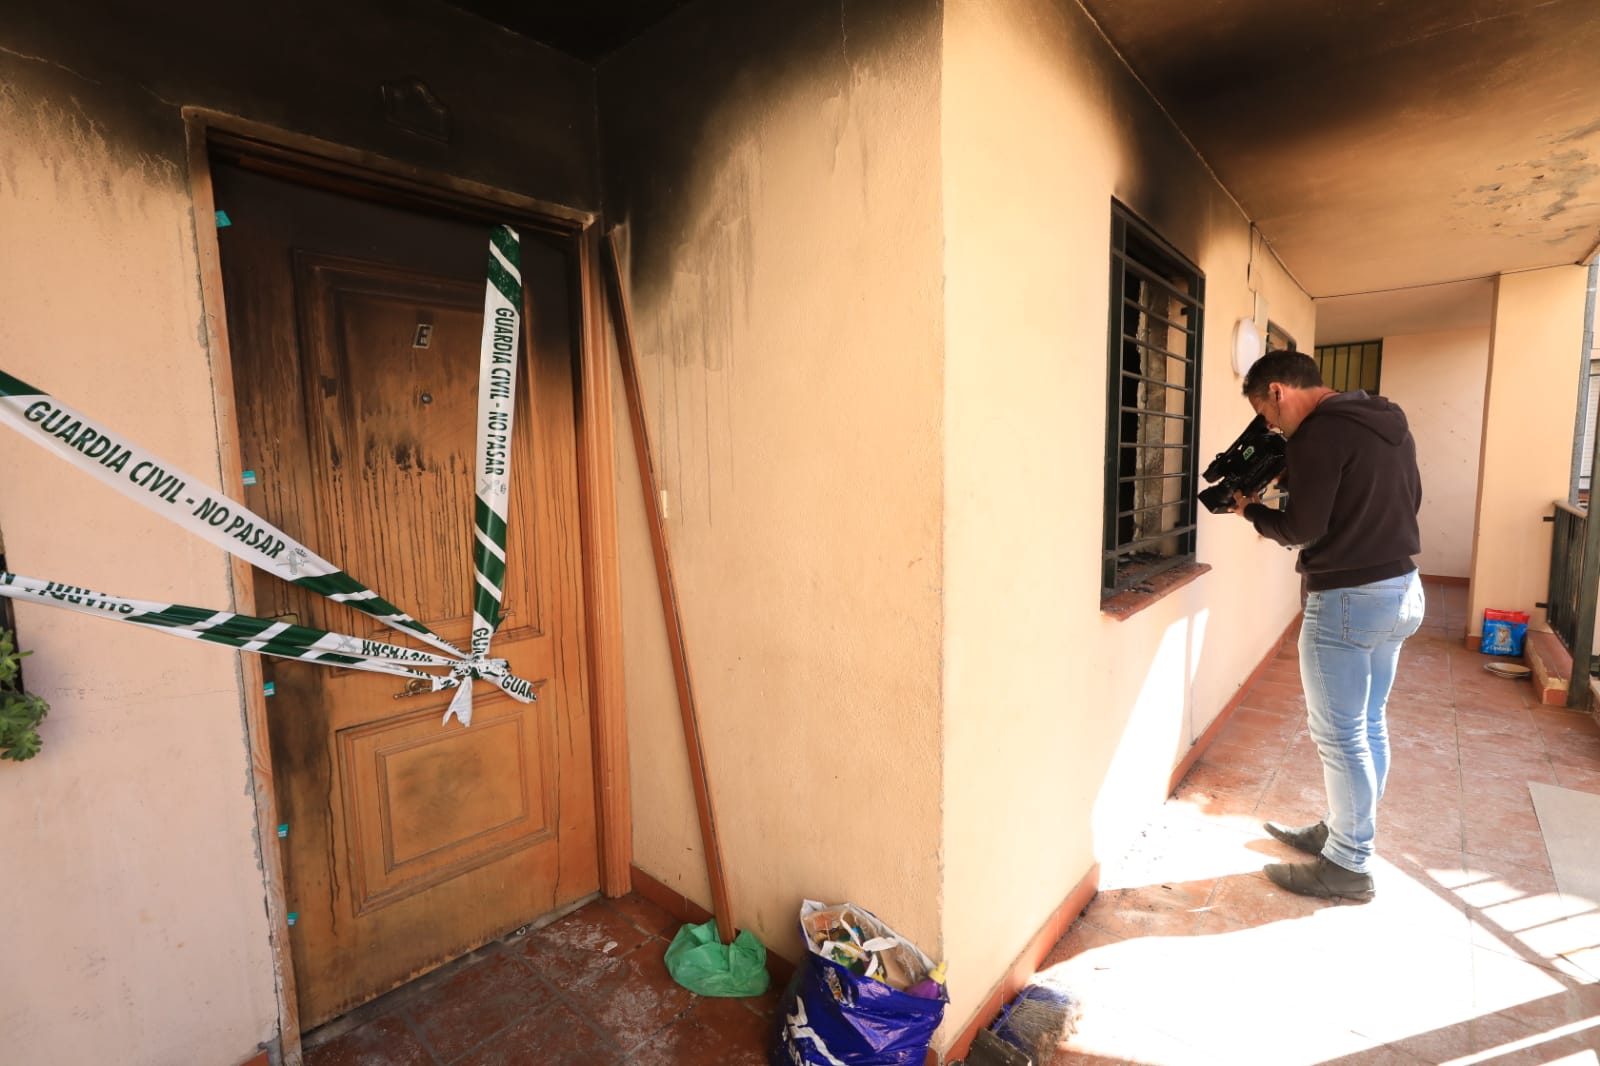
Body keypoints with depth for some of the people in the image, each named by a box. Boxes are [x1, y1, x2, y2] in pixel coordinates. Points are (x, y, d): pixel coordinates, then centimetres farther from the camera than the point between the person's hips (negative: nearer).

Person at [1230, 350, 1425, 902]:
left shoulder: (1318, 433, -18)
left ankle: (1348, 868, 16)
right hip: (1402, 590, 10)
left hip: (1349, 601, -10)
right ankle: (1345, 831, 35)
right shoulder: (1389, 421, 11)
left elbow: (1303, 529, -18)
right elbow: (1408, 500, 18)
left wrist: (1252, 509, 0)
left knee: (1339, 735, 3)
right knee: (1368, 725, 19)